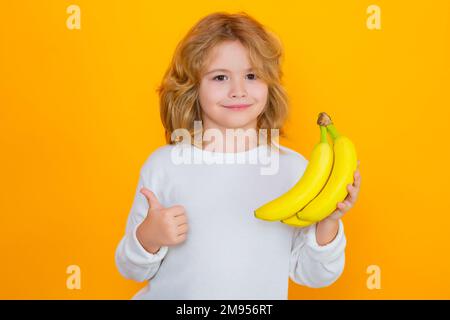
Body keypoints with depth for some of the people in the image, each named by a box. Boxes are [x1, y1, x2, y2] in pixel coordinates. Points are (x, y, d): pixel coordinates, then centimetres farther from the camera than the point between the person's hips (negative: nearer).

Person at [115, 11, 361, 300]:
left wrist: (328, 223, -14)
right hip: (171, 293, 1)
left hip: (263, 296, 0)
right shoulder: (163, 165, -7)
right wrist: (148, 238, -16)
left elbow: (311, 275, 1)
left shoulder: (293, 168, -6)